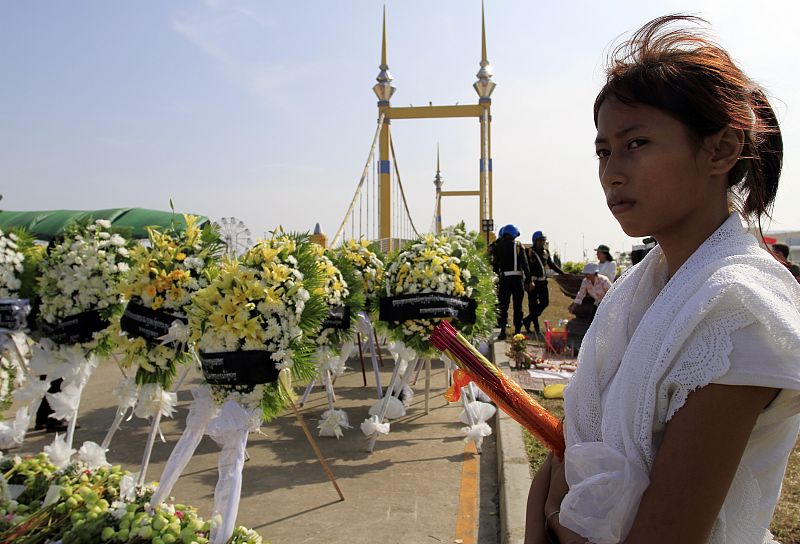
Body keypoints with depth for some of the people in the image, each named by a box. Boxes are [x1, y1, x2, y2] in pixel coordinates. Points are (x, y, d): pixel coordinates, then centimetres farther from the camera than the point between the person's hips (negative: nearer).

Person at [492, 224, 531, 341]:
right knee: (518, 305, 9)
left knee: (503, 305, 6)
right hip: (517, 277, -1)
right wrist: (528, 279, -3)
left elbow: (494, 264, 4)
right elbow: (524, 264, -5)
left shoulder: (498, 247, 3)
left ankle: (502, 330, -4)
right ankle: (517, 330, 13)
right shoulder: (518, 246, -2)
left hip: (504, 278, 1)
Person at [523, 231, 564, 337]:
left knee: (545, 302, 0)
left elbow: (552, 264, 23)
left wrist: (562, 273, 19)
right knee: (533, 304, 0)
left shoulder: (545, 252, 11)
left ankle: (527, 320, 15)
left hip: (542, 281, 6)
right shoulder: (529, 252, -7)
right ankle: (536, 327, 9)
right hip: (532, 282, -6)